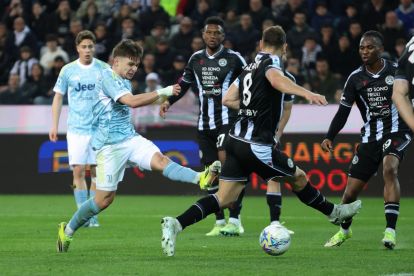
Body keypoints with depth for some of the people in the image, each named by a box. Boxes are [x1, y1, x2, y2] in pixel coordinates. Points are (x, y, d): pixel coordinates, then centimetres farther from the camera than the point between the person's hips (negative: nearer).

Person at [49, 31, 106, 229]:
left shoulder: (104, 69, 3)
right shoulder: (68, 70, 3)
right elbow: (58, 97, 10)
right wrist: (54, 125, 4)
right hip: (76, 129, 0)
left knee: (96, 171, -1)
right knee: (78, 171, -6)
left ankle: (93, 216, 6)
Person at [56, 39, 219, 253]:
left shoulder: (124, 81, 17)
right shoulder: (107, 77, -11)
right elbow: (132, 102, -24)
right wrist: (162, 92, -24)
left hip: (130, 138, 7)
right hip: (109, 145, -7)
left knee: (160, 160, -22)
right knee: (104, 199, -2)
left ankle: (201, 178, -47)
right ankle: (68, 229, 16)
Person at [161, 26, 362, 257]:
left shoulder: (249, 67, 15)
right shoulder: (272, 61, -7)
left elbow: (228, 100, 20)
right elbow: (275, 79, -32)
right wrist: (306, 93, -45)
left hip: (237, 140, 7)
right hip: (256, 146, -7)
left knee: (224, 198, 4)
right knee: (299, 178, 12)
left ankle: (176, 224, -8)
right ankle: (334, 212, 28)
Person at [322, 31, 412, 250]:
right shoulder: (356, 78, 3)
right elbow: (343, 111, 5)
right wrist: (330, 137, -6)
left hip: (396, 131, -3)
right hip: (370, 137, 3)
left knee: (390, 167, -34)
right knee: (350, 192, 1)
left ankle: (390, 230, -34)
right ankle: (344, 230, 33)